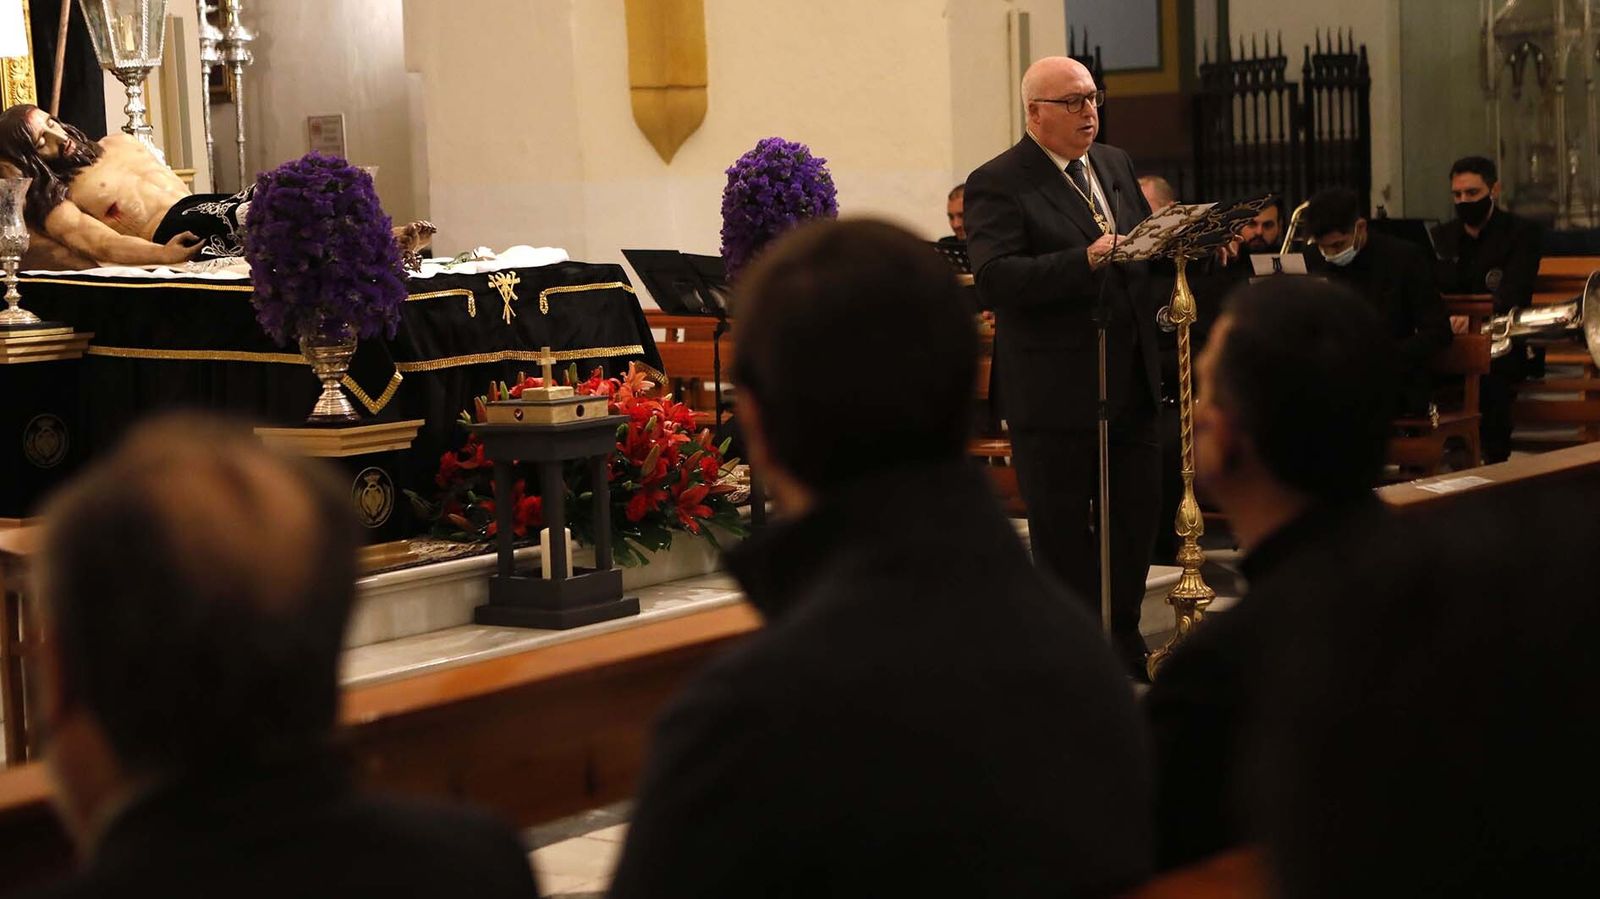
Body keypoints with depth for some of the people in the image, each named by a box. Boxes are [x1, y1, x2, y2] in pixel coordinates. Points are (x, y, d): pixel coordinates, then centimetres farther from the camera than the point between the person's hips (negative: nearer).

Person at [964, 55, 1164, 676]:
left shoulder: (1115, 165, 13)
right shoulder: (997, 184, -10)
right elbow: (994, 277, -23)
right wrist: (1086, 261, -32)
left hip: (1131, 381, 7)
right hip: (1056, 389, -7)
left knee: (1138, 510, 13)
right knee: (1063, 529, 3)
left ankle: (1122, 642, 29)